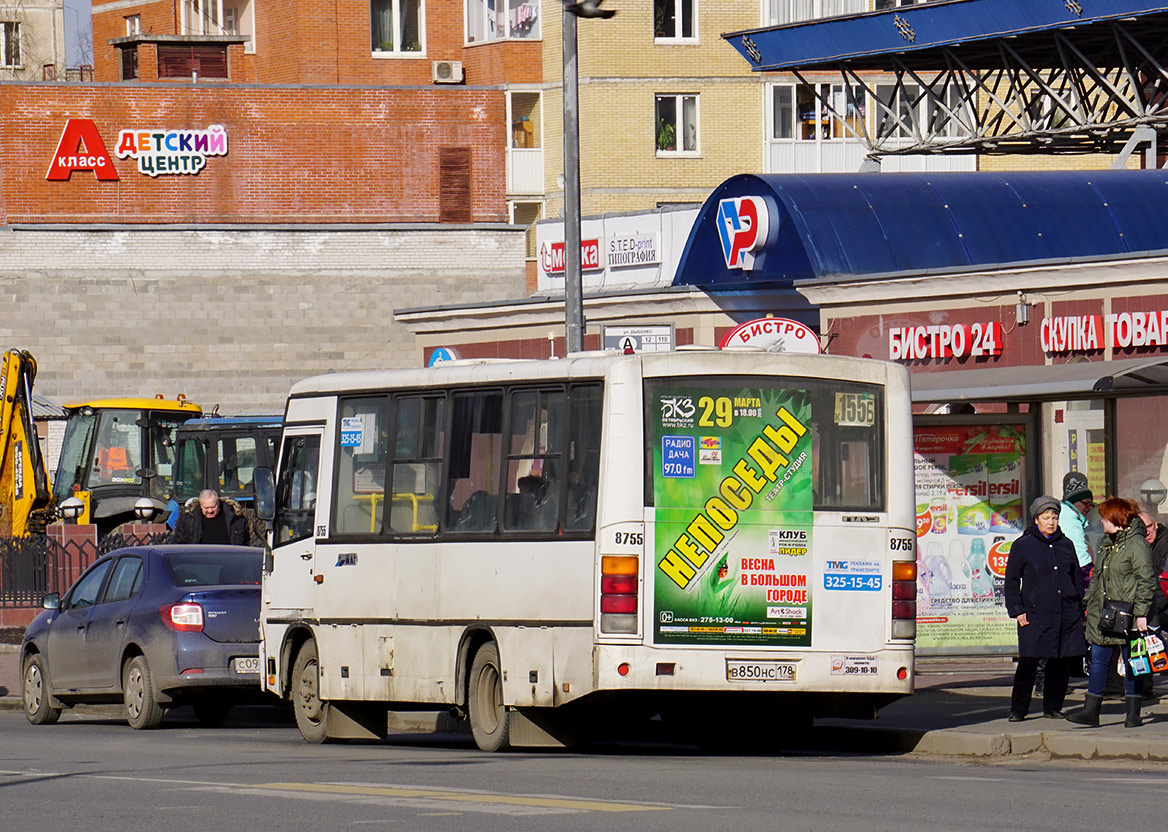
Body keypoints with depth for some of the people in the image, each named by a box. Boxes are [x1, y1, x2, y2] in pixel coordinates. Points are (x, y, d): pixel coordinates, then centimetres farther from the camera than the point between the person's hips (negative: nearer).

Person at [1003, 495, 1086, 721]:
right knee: (1028, 662, -8)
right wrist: (1016, 610, -5)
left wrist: (1081, 608, 15)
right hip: (1034, 615, -4)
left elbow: (1077, 578, 22)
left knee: (1062, 663, 3)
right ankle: (1018, 709, 1)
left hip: (1067, 615, 4)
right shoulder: (1023, 546, 3)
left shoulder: (1066, 545, 15)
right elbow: (1011, 581, 4)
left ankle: (1053, 706, 16)